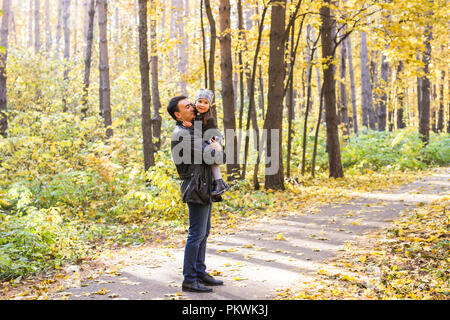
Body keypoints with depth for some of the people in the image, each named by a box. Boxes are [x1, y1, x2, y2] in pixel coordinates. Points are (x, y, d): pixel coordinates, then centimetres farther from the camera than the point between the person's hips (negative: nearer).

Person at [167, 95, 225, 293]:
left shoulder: (192, 130, 16)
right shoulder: (182, 134, -15)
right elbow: (210, 157, -19)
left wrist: (215, 151, 4)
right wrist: (218, 150, 2)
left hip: (204, 188, 10)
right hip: (196, 189, -10)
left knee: (203, 232, 15)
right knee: (196, 234, -7)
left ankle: (200, 273, 25)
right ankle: (189, 280, -2)